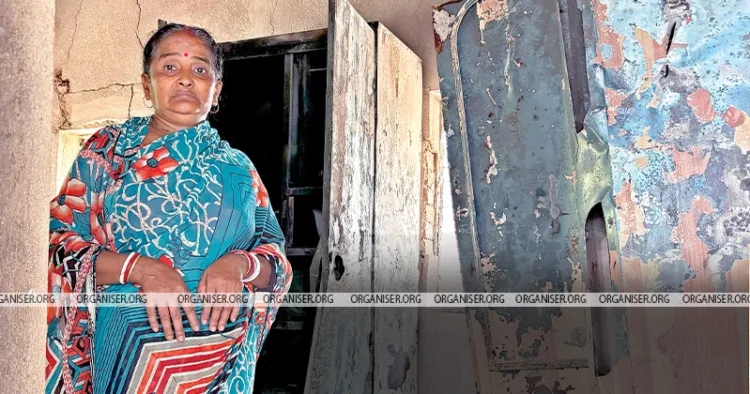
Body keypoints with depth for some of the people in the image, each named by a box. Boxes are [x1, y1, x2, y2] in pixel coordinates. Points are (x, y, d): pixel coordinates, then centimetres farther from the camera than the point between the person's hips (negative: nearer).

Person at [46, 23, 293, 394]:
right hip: (128, 349, -2)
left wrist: (239, 265, -16)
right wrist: (140, 268, -19)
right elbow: (60, 243, -4)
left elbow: (277, 262, 6)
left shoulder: (237, 167, 7)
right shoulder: (105, 151, 3)